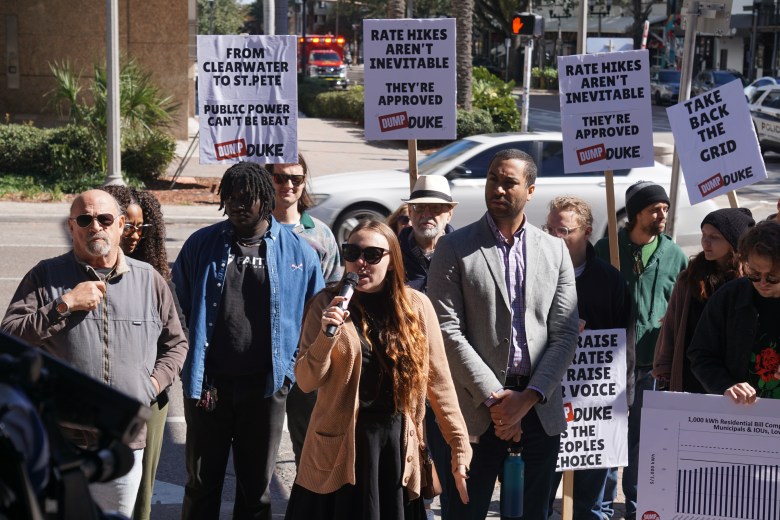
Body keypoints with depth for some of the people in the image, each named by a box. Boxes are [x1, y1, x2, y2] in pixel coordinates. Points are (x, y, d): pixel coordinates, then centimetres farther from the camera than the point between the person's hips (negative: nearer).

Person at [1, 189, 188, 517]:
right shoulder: (45, 277, 2)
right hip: (60, 441, -2)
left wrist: (154, 383, 2)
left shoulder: (149, 280, 9)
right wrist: (65, 304, -14)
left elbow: (175, 343, 18)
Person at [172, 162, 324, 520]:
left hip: (265, 386, 0)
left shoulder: (297, 251, 1)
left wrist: (289, 369, 3)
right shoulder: (201, 245, 1)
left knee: (256, 486, 13)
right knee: (202, 483, 8)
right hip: (208, 384, 0)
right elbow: (179, 308, 9)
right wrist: (190, 366, 4)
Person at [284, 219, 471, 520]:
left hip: (398, 448, 1)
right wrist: (327, 335, -22)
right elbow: (306, 382, -6)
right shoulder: (328, 304, -2)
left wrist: (460, 447, 0)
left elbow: (438, 381, 2)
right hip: (339, 449, -1)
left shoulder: (417, 305, -1)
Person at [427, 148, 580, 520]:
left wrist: (528, 397, -9)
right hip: (478, 407, -2)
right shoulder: (454, 248, 0)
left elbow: (565, 334, 3)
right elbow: (448, 331, -7)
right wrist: (494, 399, -11)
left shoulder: (555, 250, 8)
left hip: (540, 407, 3)